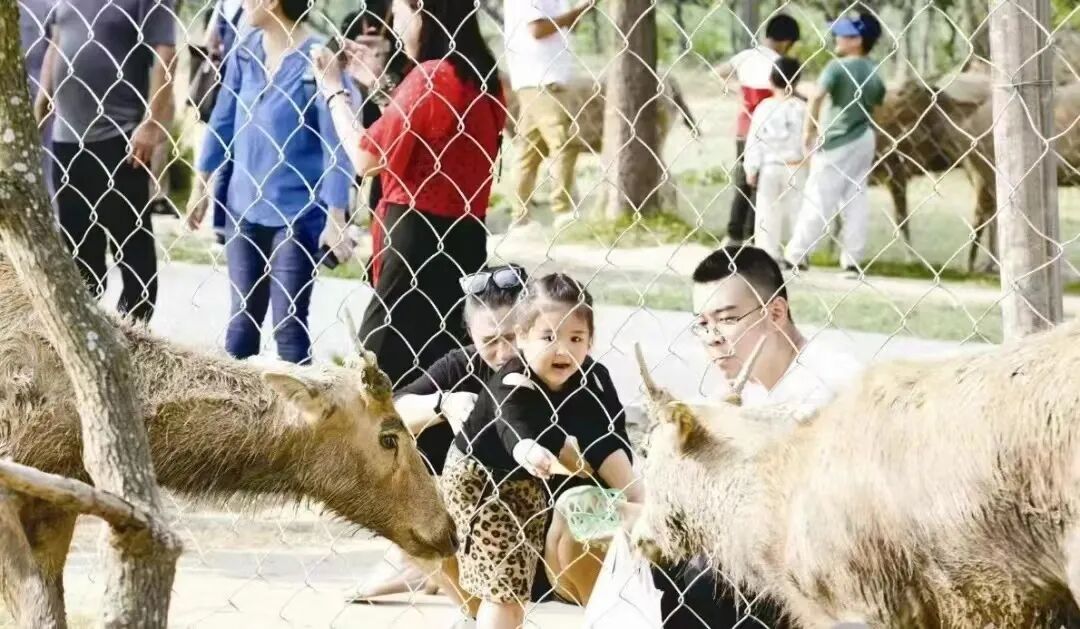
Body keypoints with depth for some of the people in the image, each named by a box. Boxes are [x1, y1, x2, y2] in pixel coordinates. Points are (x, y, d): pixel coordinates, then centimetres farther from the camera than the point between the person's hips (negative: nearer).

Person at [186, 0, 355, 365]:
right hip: (245, 206, 6)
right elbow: (223, 119, 14)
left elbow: (335, 144, -15)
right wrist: (202, 184, 17)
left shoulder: (316, 60, -15)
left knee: (289, 322, -2)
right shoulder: (246, 51, 2)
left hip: (297, 213, -6)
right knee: (243, 315, 14)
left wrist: (336, 218, -18)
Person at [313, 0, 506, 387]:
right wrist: (381, 85, 21)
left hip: (418, 238, -9)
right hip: (462, 239, 9)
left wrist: (334, 91, 1)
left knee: (380, 368, -6)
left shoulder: (431, 76, -15)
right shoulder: (478, 77, 10)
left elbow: (366, 159, -12)